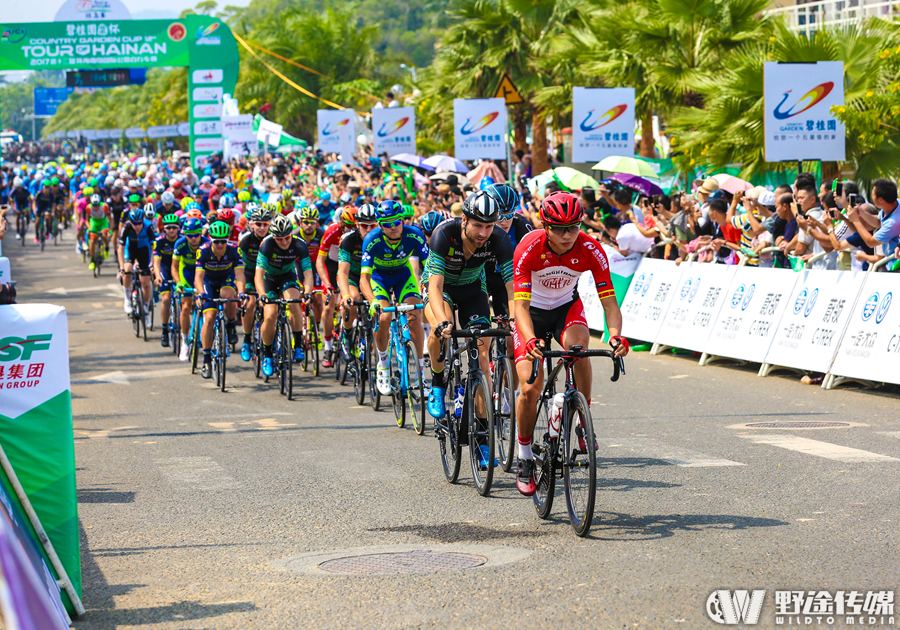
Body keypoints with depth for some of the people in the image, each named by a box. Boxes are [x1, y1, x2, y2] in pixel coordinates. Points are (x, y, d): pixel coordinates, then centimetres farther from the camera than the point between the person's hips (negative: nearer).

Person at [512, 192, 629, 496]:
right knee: (529, 389, -14)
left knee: (578, 345, -34)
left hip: (567, 306, 1)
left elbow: (608, 300, -24)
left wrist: (615, 334, -44)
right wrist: (531, 340, -53)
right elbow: (521, 303, -34)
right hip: (533, 311, -1)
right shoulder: (529, 249, -29)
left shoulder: (590, 250, -24)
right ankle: (525, 458, 6)